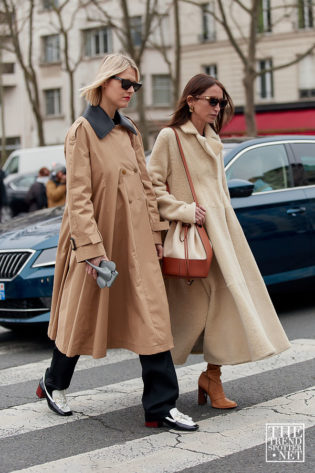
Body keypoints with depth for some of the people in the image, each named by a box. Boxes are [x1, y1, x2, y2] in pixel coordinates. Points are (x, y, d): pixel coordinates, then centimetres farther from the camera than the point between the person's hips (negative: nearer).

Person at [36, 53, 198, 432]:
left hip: (135, 240, 6)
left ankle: (161, 407, 1)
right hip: (96, 235, -6)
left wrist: (154, 231, 9)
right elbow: (78, 195, -15)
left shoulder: (130, 132, 12)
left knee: (153, 318, -2)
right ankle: (54, 383, 35)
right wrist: (92, 247, -21)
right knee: (84, 313, 10)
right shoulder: (83, 130, -10)